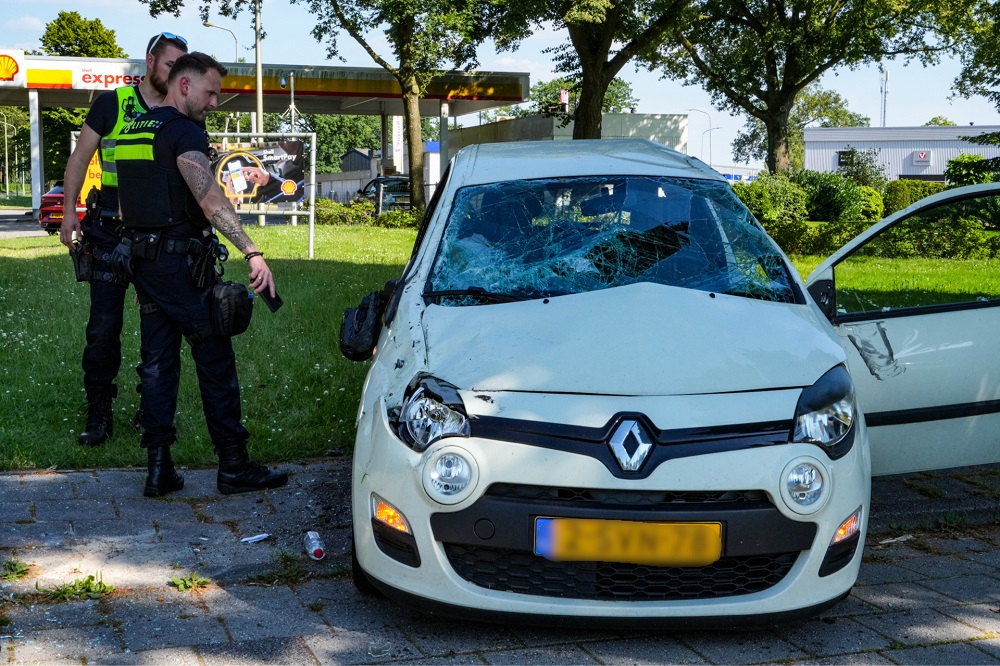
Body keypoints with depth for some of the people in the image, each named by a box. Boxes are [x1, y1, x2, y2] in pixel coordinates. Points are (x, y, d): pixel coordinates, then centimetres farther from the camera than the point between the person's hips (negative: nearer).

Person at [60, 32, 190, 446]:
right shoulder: (112, 104, 2)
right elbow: (80, 157, 6)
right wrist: (69, 210, -2)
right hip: (111, 232, -2)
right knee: (104, 325, -2)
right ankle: (99, 413, 8)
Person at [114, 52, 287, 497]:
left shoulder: (133, 130, 15)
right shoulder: (183, 131, -14)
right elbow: (210, 199, -27)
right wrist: (252, 251, -34)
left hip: (143, 261, 8)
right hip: (181, 264, -8)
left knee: (157, 363, 10)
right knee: (216, 362, 0)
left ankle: (158, 468, 10)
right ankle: (234, 467, 6)